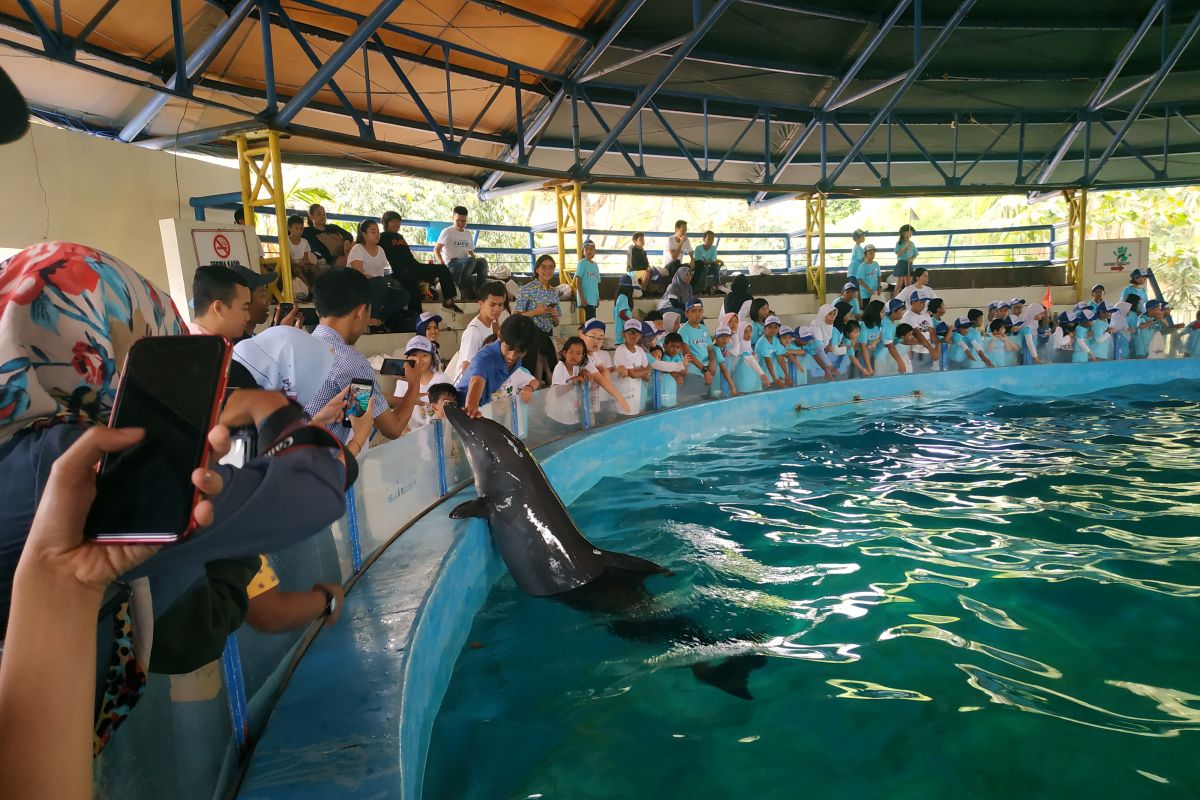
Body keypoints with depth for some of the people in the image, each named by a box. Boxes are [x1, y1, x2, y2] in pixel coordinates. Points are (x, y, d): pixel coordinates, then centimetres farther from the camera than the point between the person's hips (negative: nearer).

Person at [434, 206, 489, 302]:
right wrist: (441, 262, -20)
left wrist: (475, 257, 1)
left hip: (465, 264, 5)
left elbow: (471, 252, 25)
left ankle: (482, 291, -31)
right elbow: (436, 249, -3)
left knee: (482, 261, -28)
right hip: (451, 265, -5)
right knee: (471, 260, -37)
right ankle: (464, 291, -33)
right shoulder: (447, 232, 3)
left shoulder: (468, 234, 21)